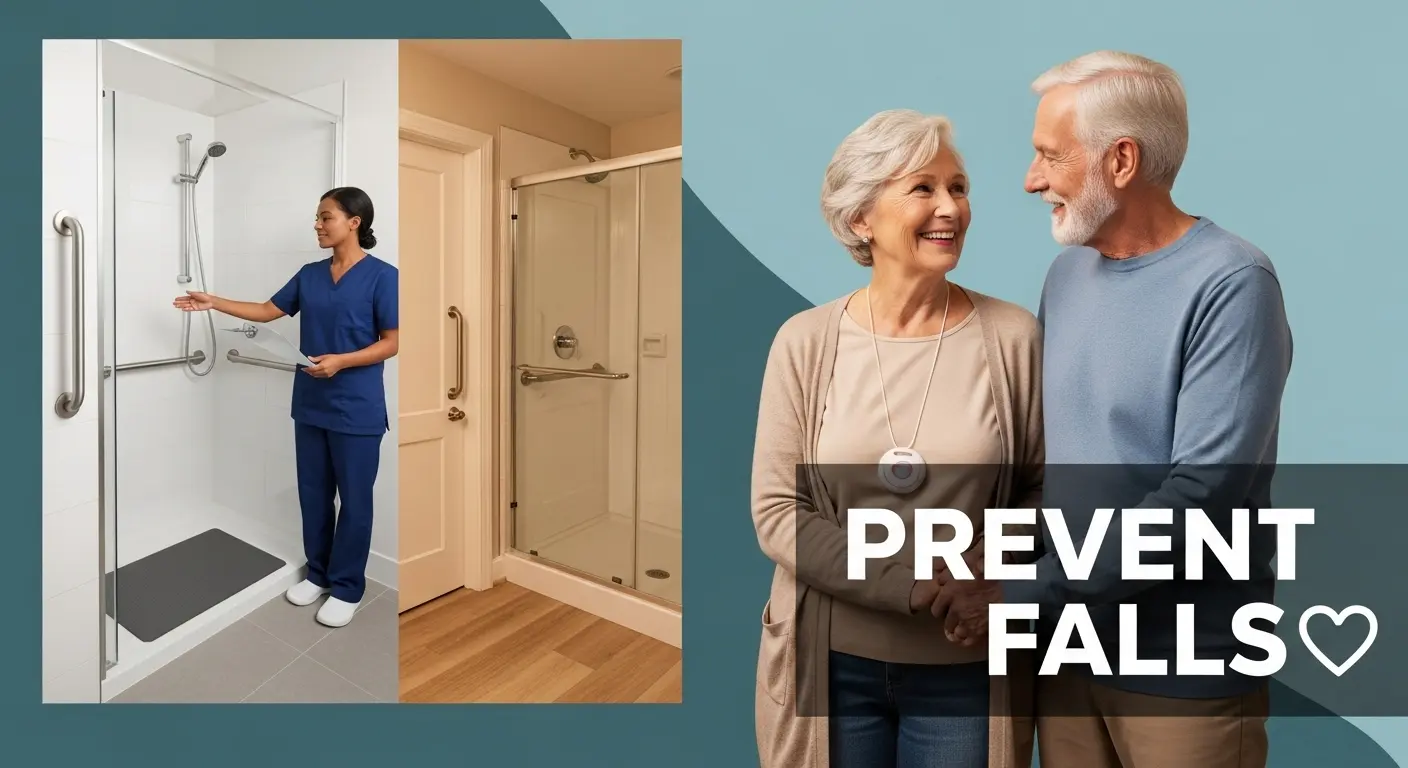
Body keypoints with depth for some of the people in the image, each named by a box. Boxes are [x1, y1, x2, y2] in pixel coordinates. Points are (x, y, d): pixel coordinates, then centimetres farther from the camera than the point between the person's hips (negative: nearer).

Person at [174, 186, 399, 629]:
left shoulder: (381, 276, -11)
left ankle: (347, 588, 18)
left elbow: (392, 342, -12)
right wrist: (214, 303, 11)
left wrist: (341, 361, -21)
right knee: (313, 493, 16)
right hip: (311, 404, 7)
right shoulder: (309, 275, 10)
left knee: (354, 499, 4)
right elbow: (268, 311, 19)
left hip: (356, 409, -7)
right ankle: (318, 574, 33)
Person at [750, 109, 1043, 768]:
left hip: (967, 666, 1)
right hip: (831, 660, 0)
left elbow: (1043, 489, 1)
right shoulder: (805, 341, -9)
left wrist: (986, 571, -16)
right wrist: (917, 587, -17)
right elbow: (775, 510, -10)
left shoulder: (1013, 336, -7)